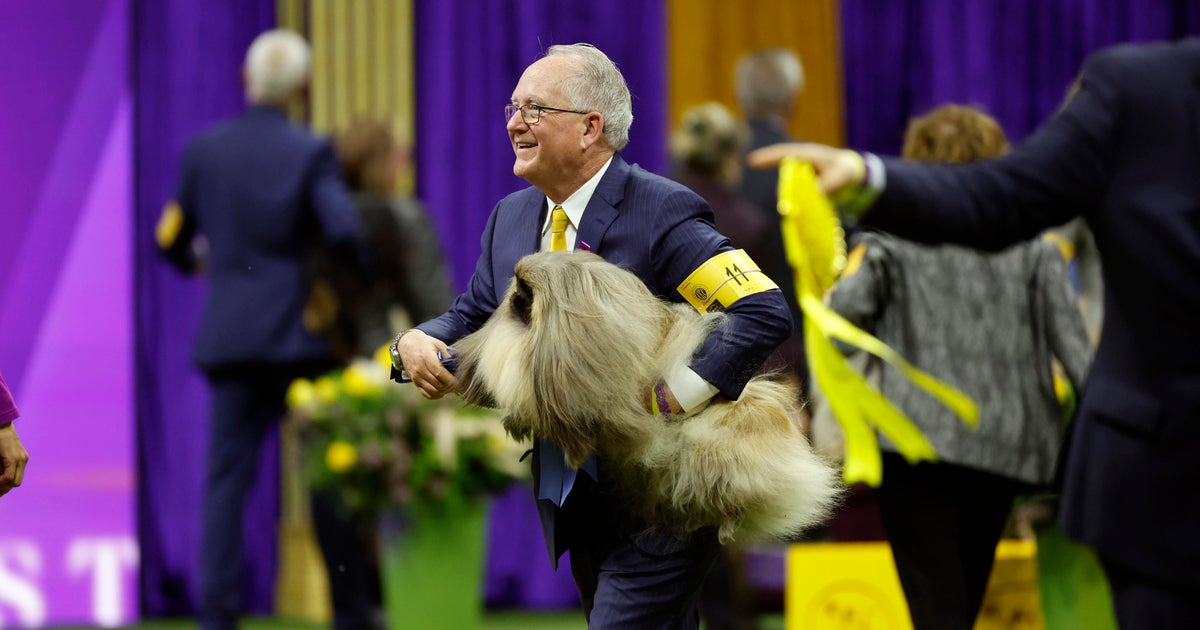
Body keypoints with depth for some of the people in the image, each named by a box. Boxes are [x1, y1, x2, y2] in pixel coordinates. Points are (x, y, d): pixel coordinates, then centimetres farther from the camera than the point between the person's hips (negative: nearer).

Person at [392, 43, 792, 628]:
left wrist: (675, 400, -28)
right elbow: (472, 318, 17)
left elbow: (765, 313, -23)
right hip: (572, 501, 7)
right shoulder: (510, 217, 8)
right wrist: (415, 343, -6)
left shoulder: (662, 213, -16)